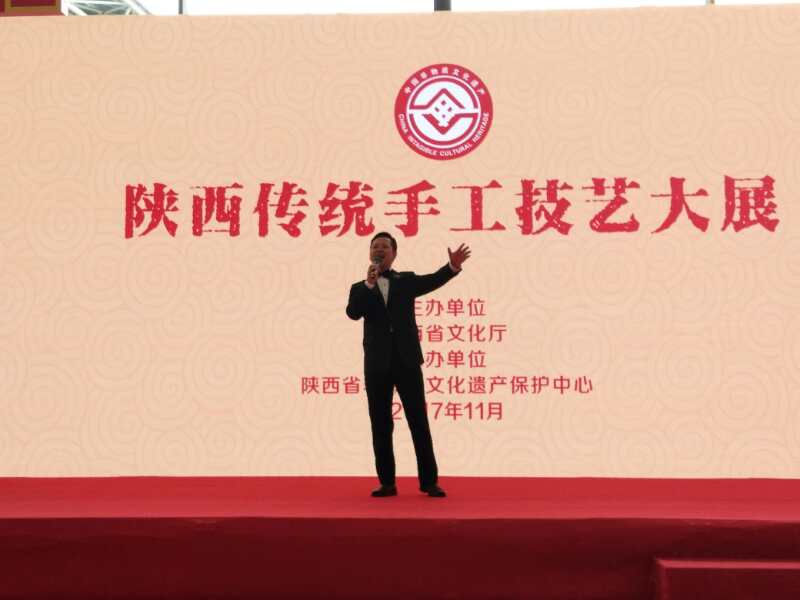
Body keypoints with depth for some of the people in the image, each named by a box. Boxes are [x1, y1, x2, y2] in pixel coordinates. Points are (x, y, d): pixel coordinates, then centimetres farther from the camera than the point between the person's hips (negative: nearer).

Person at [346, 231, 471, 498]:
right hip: (377, 365, 1)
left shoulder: (406, 280, 10)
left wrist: (453, 266, -27)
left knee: (419, 421, 0)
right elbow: (353, 313, -9)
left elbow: (432, 281, -9)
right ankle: (387, 482, 13)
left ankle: (429, 481, 6)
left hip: (406, 361, -1)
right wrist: (369, 284, -19)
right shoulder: (360, 288, 10)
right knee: (380, 425, 5)